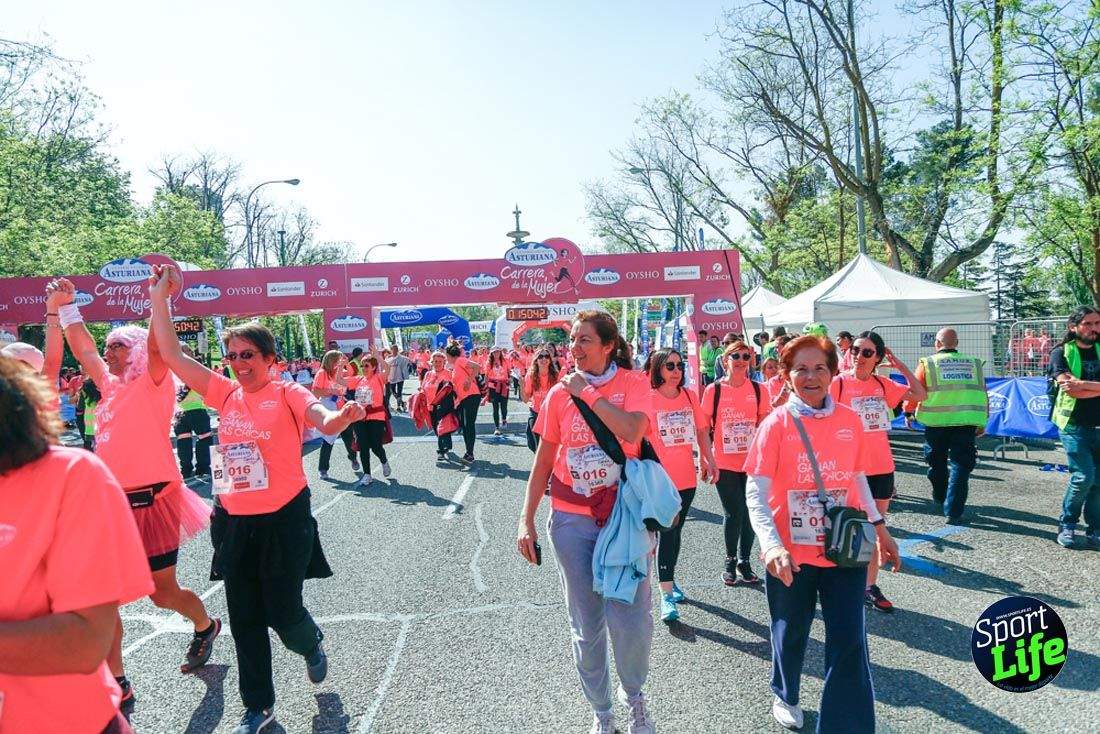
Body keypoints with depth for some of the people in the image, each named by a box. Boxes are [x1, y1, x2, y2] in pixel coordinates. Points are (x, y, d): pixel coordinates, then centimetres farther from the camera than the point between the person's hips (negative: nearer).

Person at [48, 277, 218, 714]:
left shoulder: (152, 382, -7)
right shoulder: (111, 384, 12)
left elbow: (157, 341, -23)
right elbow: (82, 350, 20)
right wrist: (65, 307, 16)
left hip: (151, 501, -7)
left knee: (163, 593, 6)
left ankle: (205, 626, 37)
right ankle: (116, 685, 15)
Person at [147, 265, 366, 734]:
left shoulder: (287, 393, -8)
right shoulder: (226, 394, 5)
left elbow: (324, 421, -26)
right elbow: (172, 355, 4)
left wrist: (344, 416, -49)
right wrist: (159, 297, 0)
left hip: (283, 519, -5)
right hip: (234, 520, 5)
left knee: (282, 614, 1)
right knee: (245, 620, 12)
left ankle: (311, 645, 39)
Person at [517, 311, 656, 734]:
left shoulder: (633, 383, -4)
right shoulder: (559, 393, 3)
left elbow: (632, 431, -24)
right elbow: (543, 461, 6)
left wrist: (586, 393, -16)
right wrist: (526, 521, 3)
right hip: (572, 520, 2)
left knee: (631, 622, -3)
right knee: (586, 626, 10)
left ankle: (634, 697, 29)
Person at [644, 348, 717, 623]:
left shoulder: (690, 396, 6)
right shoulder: (648, 399, -8)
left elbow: (701, 432, 14)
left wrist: (709, 462, 10)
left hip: (686, 477, 5)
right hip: (660, 479, -5)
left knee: (675, 531, 16)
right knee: (667, 532, -7)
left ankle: (670, 578, 34)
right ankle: (667, 595, -2)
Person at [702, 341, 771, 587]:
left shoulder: (758, 390, 2)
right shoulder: (714, 390, -4)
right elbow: (704, 427, 0)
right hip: (724, 463, -2)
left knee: (749, 512, 7)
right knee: (733, 512, 1)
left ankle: (744, 561, 25)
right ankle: (731, 561, 22)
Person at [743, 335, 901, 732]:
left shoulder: (849, 420, 1)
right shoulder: (776, 423, -11)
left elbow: (858, 479, 14)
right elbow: (755, 492, -16)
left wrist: (880, 528, 16)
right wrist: (772, 545, -29)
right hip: (791, 554, -2)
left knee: (849, 641, 1)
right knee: (791, 634, 17)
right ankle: (785, 696, 45)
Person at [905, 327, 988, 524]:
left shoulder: (928, 363, 0)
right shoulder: (974, 363, 8)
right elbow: (982, 393, 9)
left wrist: (908, 412, 15)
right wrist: (982, 422, 15)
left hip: (937, 421, -1)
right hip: (966, 422, 1)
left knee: (937, 463, 19)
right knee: (960, 466, 3)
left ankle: (940, 499, 37)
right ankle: (953, 512, -3)